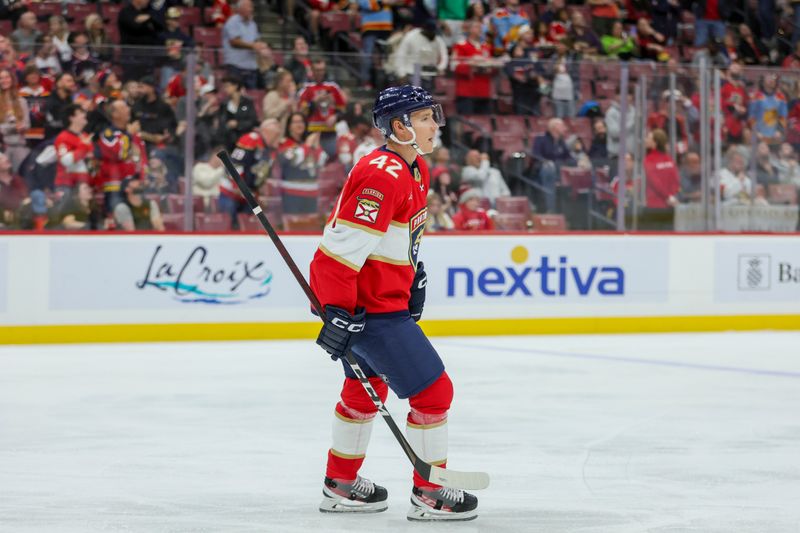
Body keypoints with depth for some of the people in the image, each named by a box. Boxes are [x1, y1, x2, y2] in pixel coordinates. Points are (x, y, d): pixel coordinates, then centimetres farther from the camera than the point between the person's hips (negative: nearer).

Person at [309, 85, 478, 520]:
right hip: (369, 307, -11)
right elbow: (342, 248, -27)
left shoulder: (415, 170, 9)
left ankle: (341, 484, 38)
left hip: (385, 294, 11)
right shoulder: (382, 177, -24)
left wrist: (414, 278, 24)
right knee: (433, 390, -5)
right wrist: (339, 312, -27)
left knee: (368, 386, 25)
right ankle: (429, 494, 7)